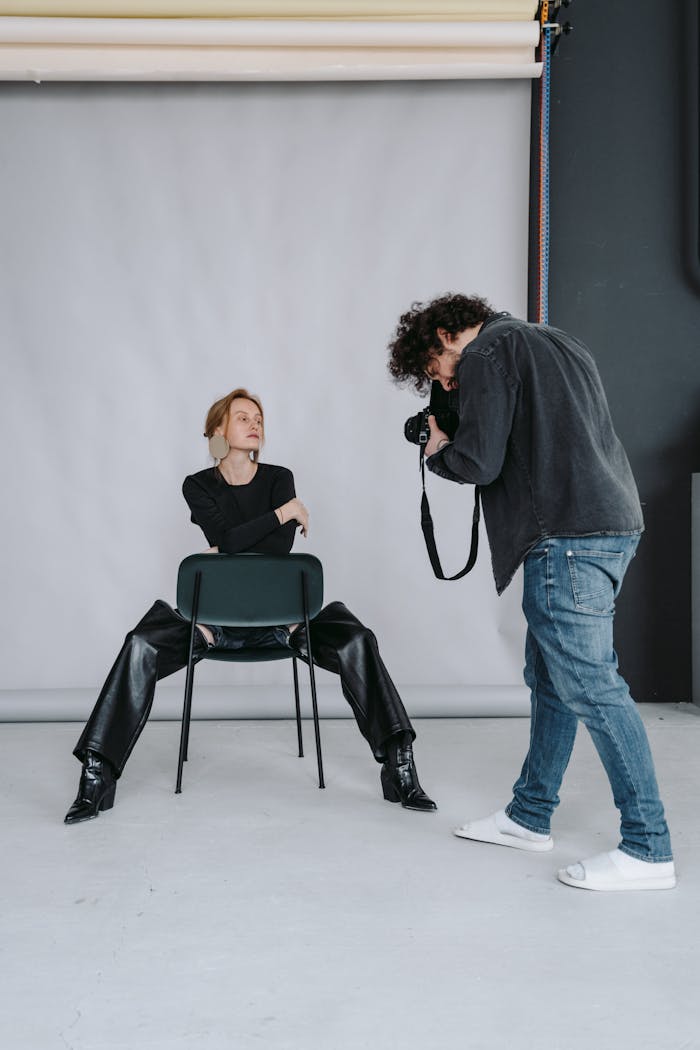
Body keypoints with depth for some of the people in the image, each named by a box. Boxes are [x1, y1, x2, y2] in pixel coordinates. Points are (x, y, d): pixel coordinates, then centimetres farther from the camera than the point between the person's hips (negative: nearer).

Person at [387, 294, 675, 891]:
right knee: (550, 676, 16)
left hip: (568, 537, -10)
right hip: (613, 527, 10)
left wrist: (438, 452, 8)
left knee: (590, 684, -7)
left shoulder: (487, 354, -4)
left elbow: (479, 462, -13)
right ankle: (530, 817, 27)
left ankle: (648, 850, -2)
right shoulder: (560, 344, 24)